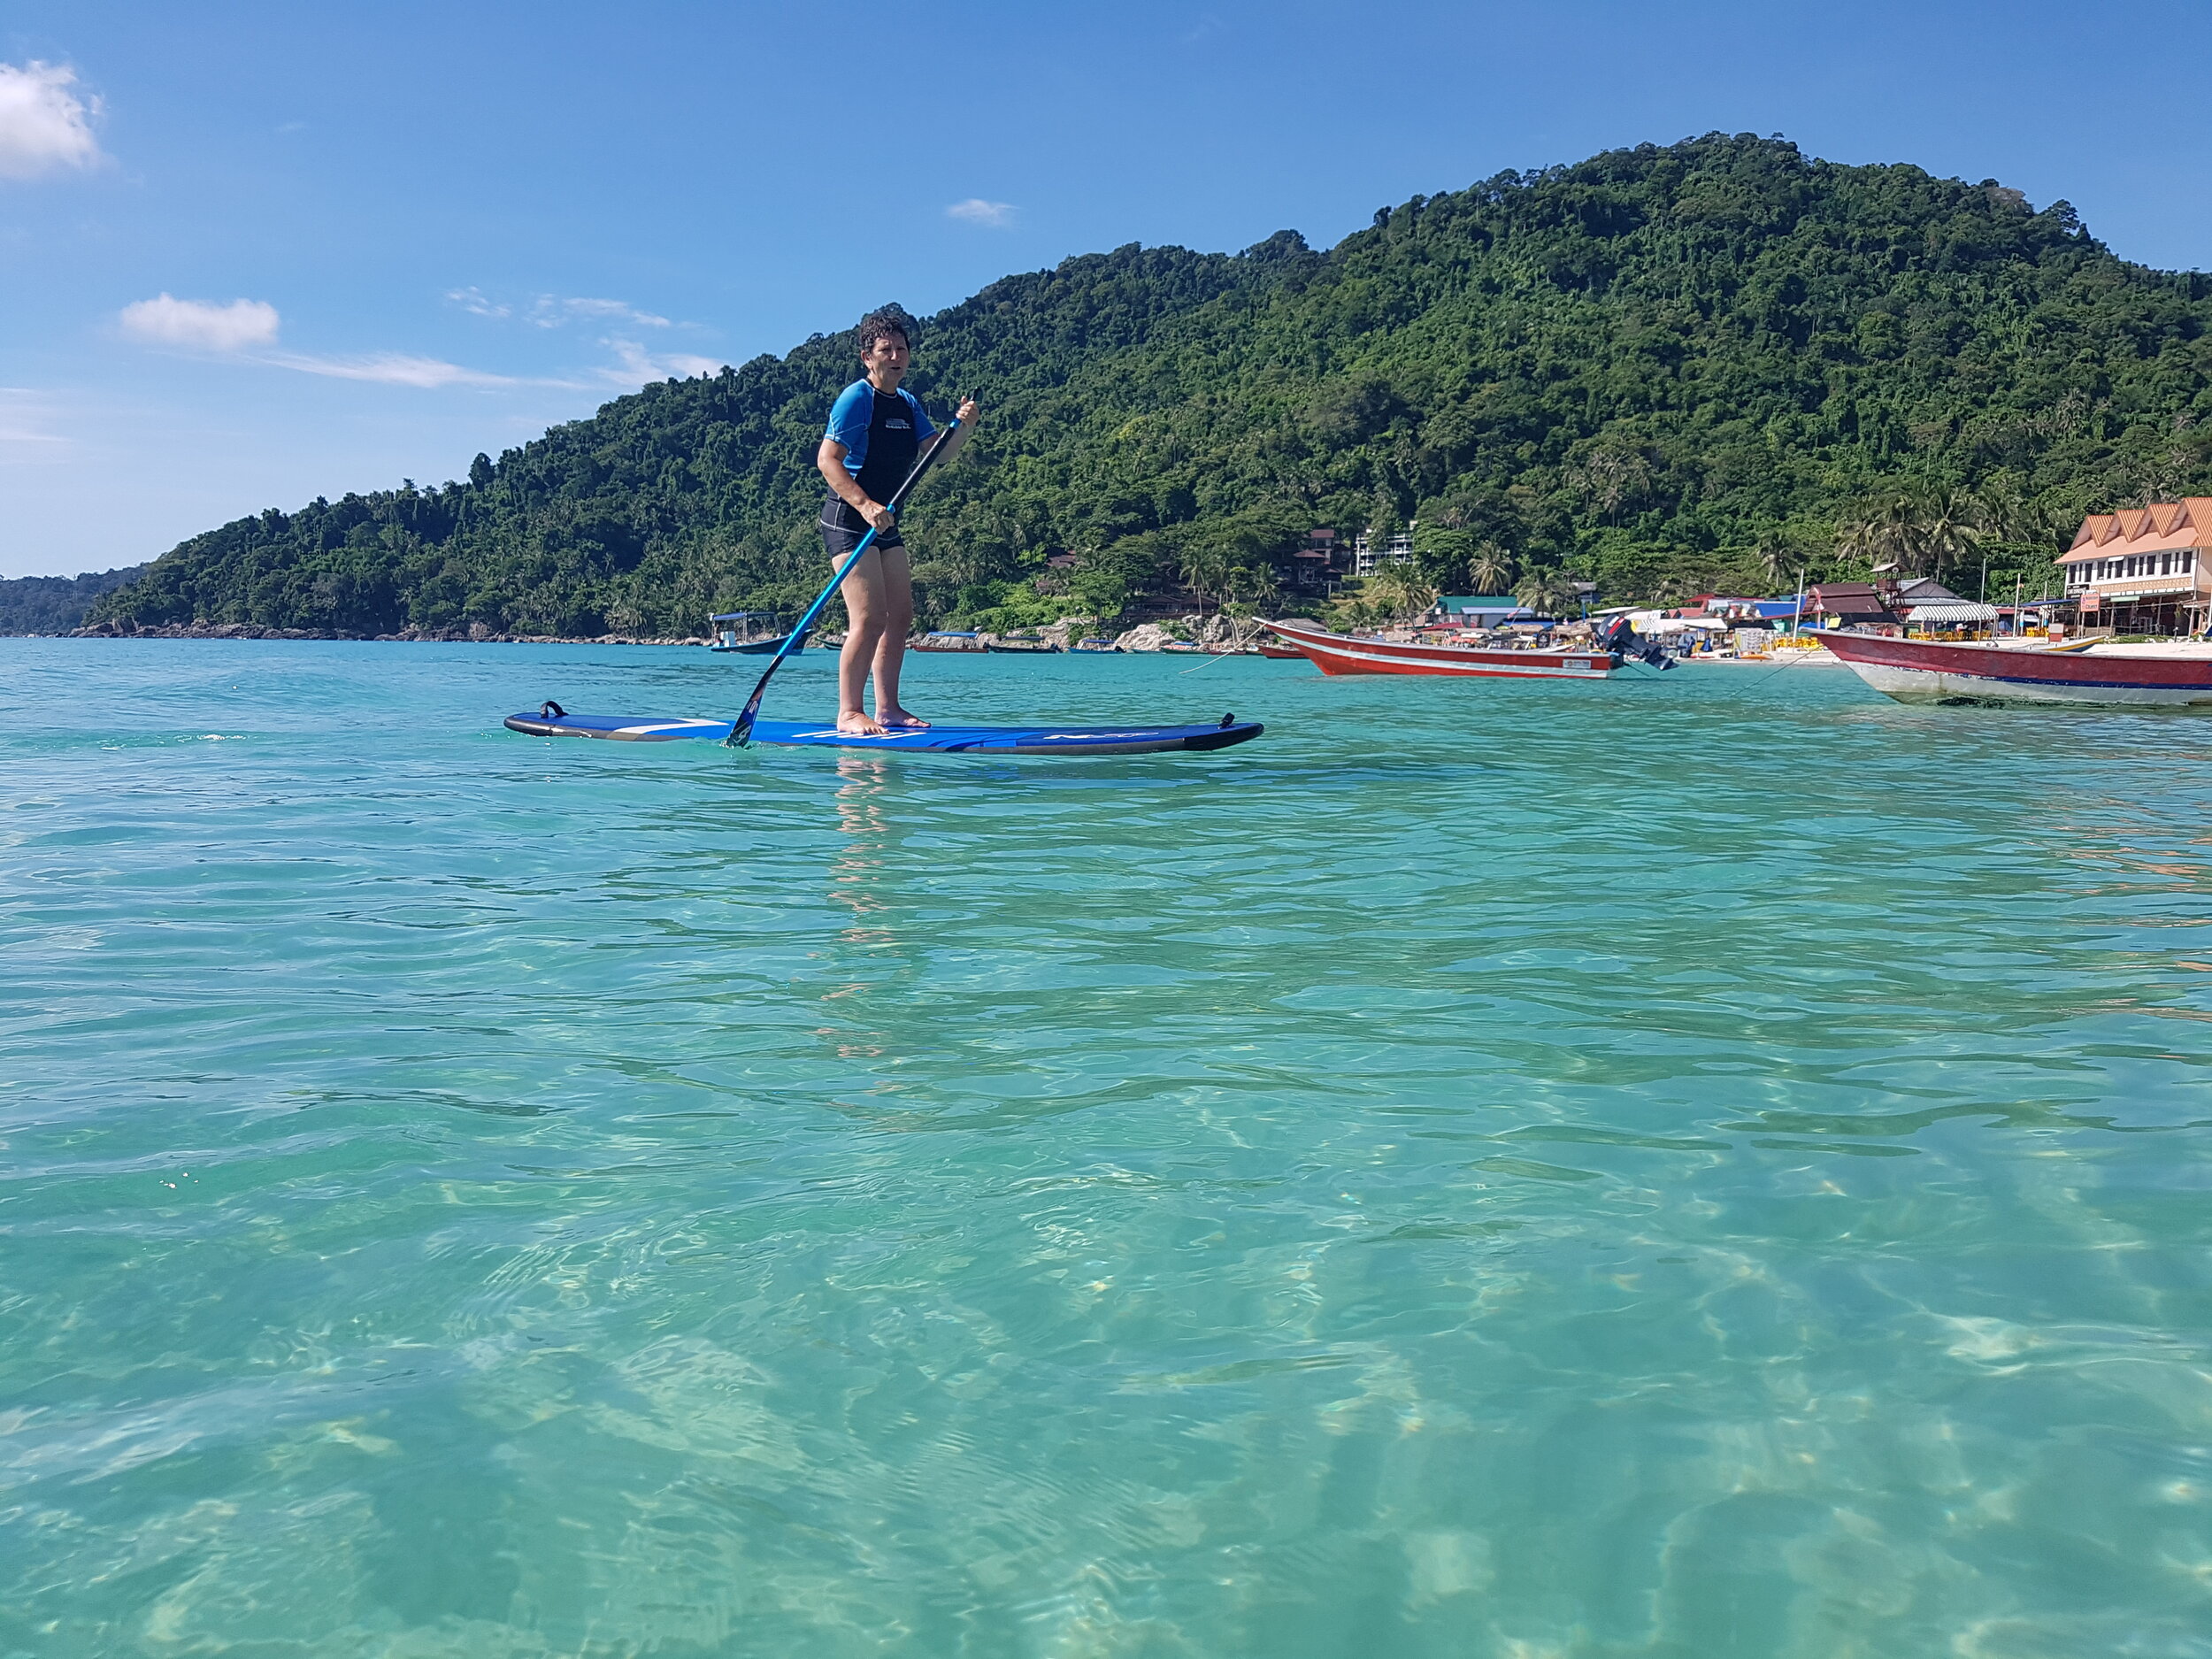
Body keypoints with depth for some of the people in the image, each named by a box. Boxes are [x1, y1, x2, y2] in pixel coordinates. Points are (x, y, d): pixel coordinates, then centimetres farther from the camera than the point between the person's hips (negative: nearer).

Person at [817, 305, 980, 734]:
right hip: (849, 520, -9)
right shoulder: (856, 398, -11)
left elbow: (938, 454, 11)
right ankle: (849, 713, -8)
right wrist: (864, 504, -30)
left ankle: (888, 708, 16)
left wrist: (963, 427, -8)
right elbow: (827, 459, -18)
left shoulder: (908, 404, 14)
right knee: (869, 619, -15)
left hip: (885, 522, 9)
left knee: (901, 617, 9)